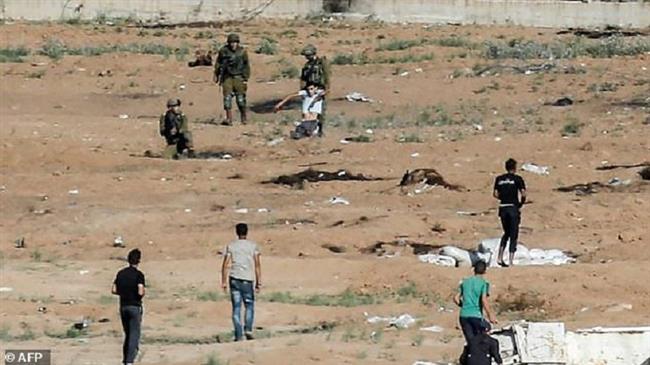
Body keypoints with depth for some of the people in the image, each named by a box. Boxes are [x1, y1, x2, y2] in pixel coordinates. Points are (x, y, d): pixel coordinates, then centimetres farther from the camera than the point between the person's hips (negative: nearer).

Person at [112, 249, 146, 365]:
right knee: (135, 335, -2)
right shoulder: (139, 274, -11)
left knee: (127, 335, 17)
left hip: (123, 306, 5)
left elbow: (114, 290, 5)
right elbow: (140, 292, -20)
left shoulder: (121, 273, 5)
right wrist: (142, 294, 3)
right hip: (135, 306, -5)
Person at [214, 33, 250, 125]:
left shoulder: (242, 51, -2)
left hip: (238, 78, -1)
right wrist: (216, 75, 12)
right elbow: (218, 63, 11)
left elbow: (246, 66, 3)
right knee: (227, 97, -7)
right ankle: (229, 119, -6)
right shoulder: (223, 51, -2)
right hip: (227, 77, 1)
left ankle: (244, 118, 16)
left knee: (240, 99, 1)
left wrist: (246, 79, 0)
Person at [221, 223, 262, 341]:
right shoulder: (253, 246, 5)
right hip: (247, 279, -1)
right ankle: (248, 329, -7)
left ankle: (238, 336, -3)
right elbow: (257, 265, -1)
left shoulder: (231, 246, 7)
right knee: (249, 306, 13)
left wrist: (224, 282, 3)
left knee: (236, 308, 2)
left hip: (234, 279, 1)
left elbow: (225, 265, 1)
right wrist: (259, 282, 1)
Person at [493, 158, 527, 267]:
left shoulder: (499, 179, 7)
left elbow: (495, 194, 3)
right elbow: (523, 193, -13)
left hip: (503, 208, 4)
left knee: (506, 233, 20)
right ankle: (510, 261, 0)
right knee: (513, 235, 4)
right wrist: (521, 203, 4)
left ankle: (500, 257, 7)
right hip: (513, 208, -4)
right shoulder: (517, 179, -4)